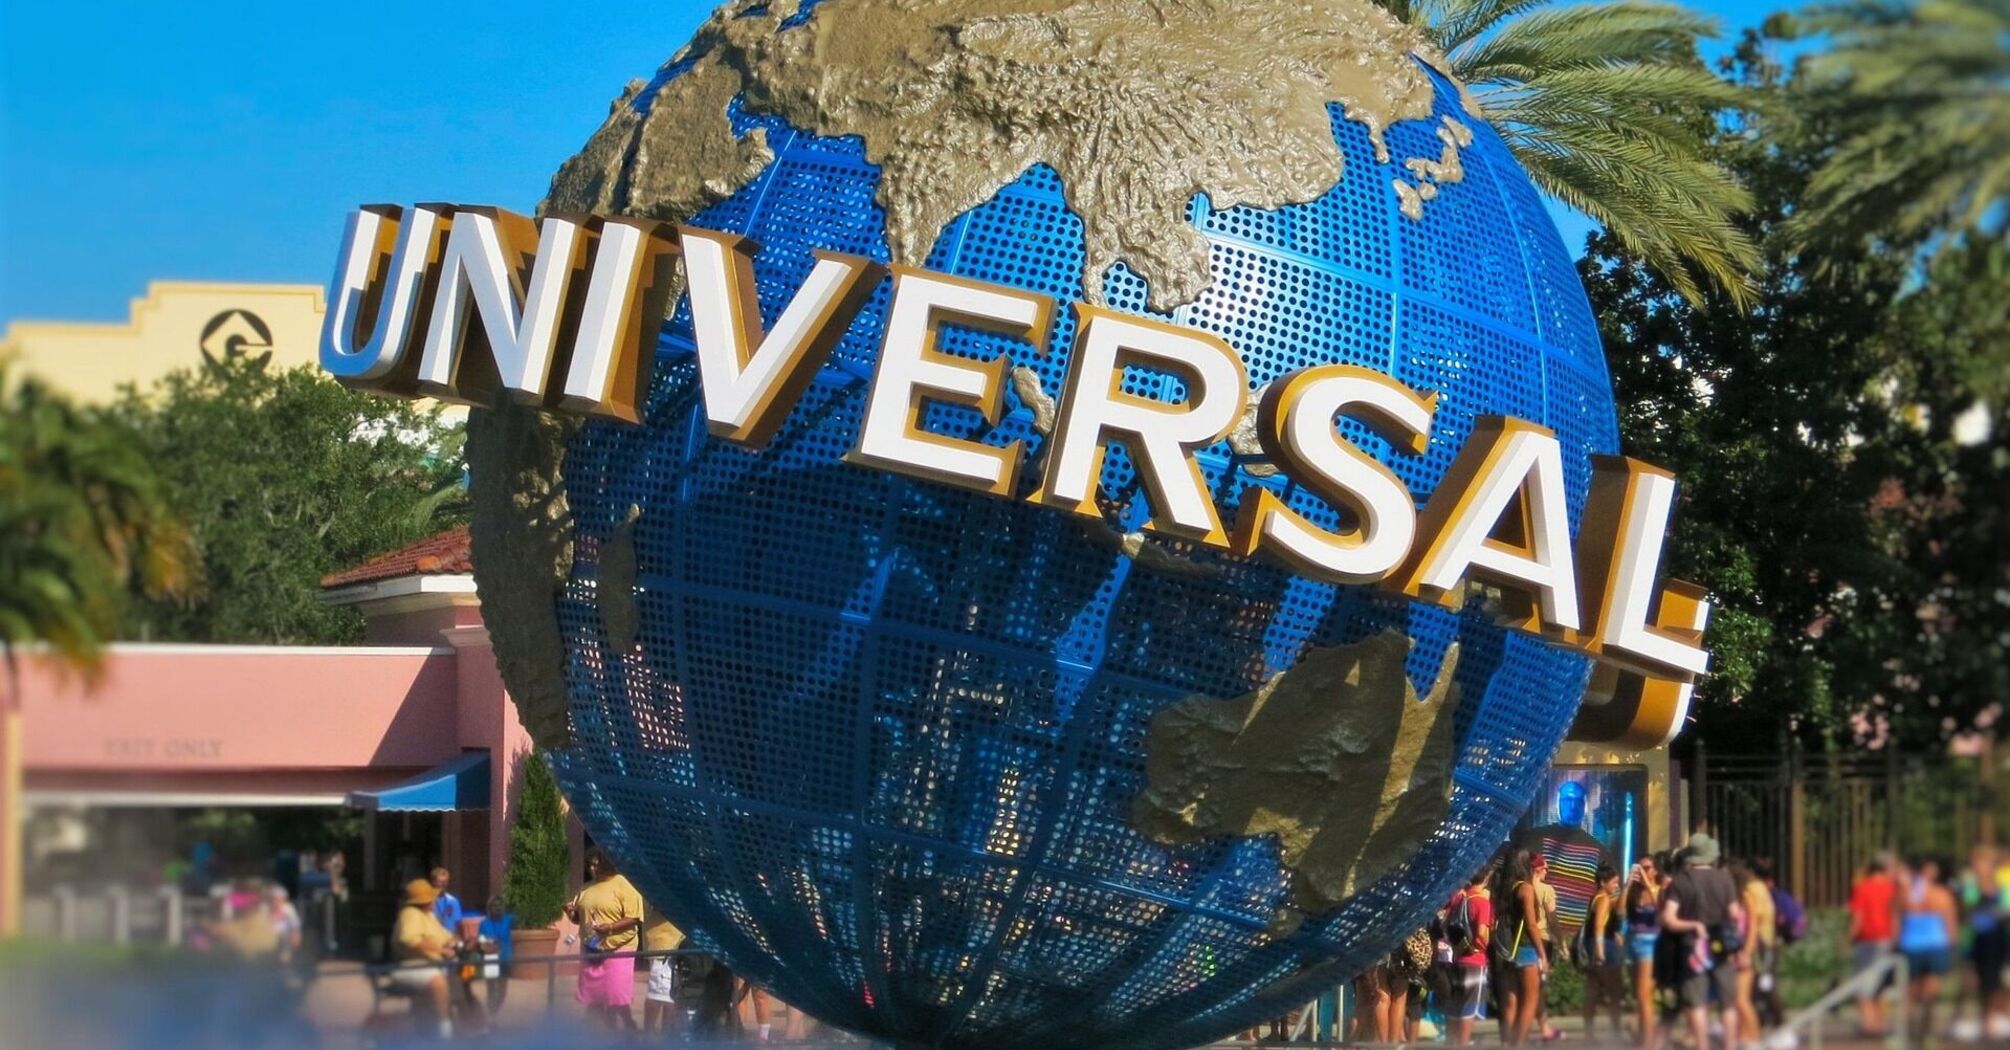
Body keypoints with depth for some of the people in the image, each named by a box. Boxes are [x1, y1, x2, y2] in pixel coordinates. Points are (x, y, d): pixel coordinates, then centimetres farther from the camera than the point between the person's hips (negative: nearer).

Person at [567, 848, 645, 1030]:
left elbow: (633, 919, -13)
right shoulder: (586, 889, 14)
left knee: (618, 1004, -12)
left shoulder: (622, 886, -8)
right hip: (591, 952, 7)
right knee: (593, 1004, 8)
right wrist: (571, 913, 1)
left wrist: (610, 927, -26)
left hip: (617, 952, -7)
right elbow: (579, 918, 24)